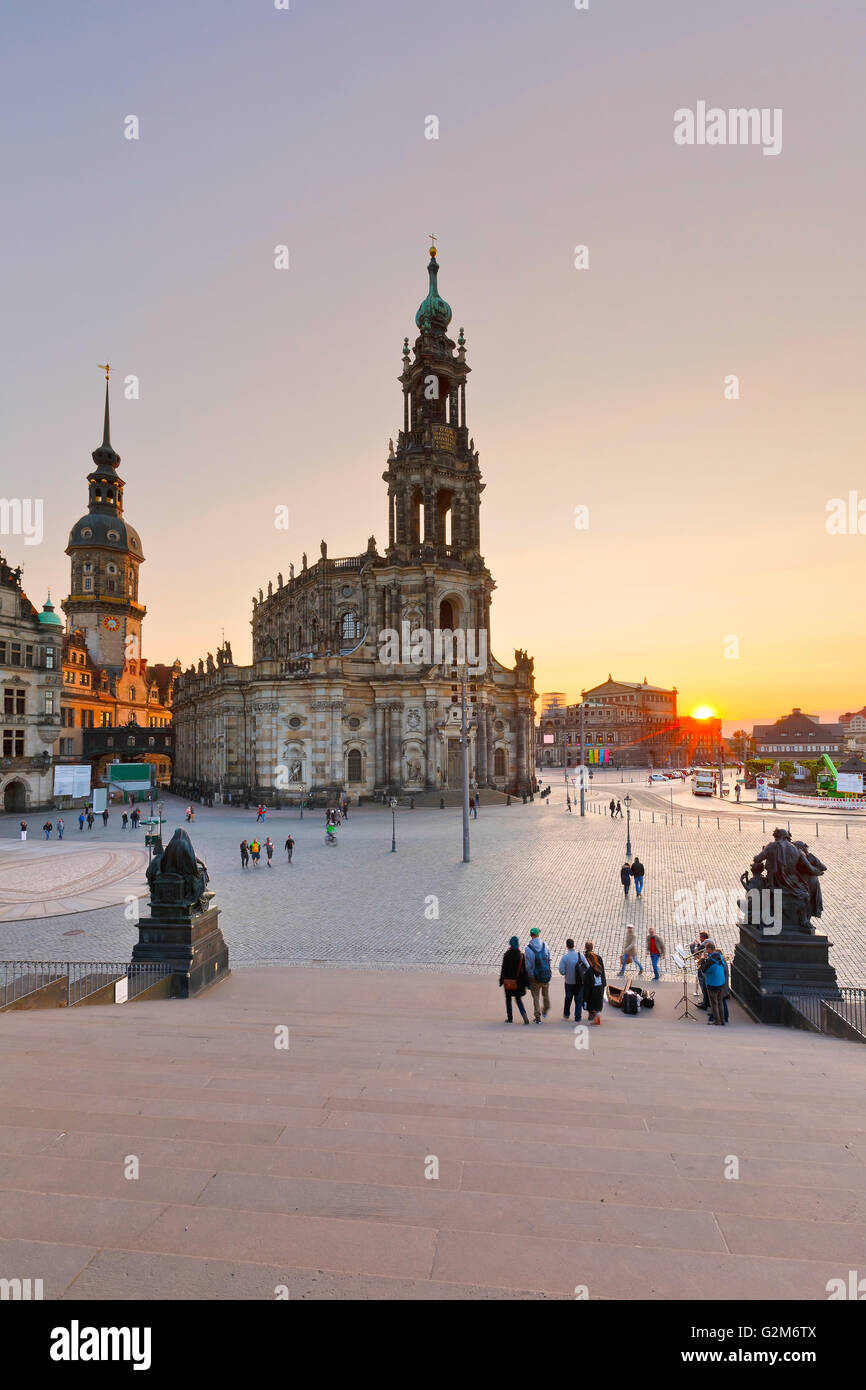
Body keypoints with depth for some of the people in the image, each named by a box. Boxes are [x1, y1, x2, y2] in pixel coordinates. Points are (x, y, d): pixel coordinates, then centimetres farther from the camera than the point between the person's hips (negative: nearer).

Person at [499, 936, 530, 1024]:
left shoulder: (507, 955, -12)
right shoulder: (521, 955, -6)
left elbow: (503, 968, -8)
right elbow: (524, 969, -2)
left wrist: (501, 980, 1)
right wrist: (525, 983, 6)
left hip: (508, 981, -2)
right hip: (518, 981, 2)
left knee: (508, 999, 14)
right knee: (518, 999, 15)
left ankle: (510, 1018, 17)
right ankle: (523, 1013, -9)